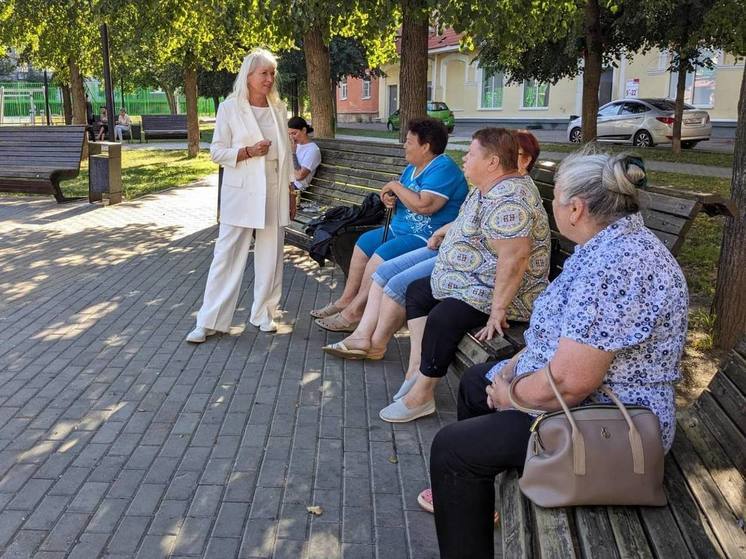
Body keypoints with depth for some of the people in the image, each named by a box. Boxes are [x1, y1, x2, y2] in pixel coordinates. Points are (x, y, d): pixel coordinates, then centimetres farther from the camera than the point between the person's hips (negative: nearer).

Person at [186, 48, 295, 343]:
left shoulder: (278, 109, 9)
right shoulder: (229, 108, -3)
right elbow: (217, 152, -2)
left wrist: (290, 189, 13)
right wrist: (247, 151, -17)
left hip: (274, 192, 4)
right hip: (241, 193, -4)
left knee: (270, 255, 7)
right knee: (227, 255, -3)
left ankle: (264, 314, 21)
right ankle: (210, 321, 3)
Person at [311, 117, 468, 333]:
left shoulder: (443, 169, -19)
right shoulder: (413, 167, 13)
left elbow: (424, 205, -31)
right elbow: (403, 199, 22)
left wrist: (396, 186, -16)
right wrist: (389, 199, -4)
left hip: (426, 239, -11)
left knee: (381, 256, -25)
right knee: (364, 243, 12)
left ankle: (353, 313, -15)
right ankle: (347, 299, 16)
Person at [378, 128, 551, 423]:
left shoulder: (508, 199, -26)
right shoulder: (489, 188, 9)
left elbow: (515, 257, -33)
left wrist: (498, 309, -32)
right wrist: (448, 229, 18)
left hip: (495, 291, -12)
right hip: (471, 281, 12)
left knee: (443, 316, -31)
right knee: (417, 291, 15)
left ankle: (421, 395, -14)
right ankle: (416, 371, 8)